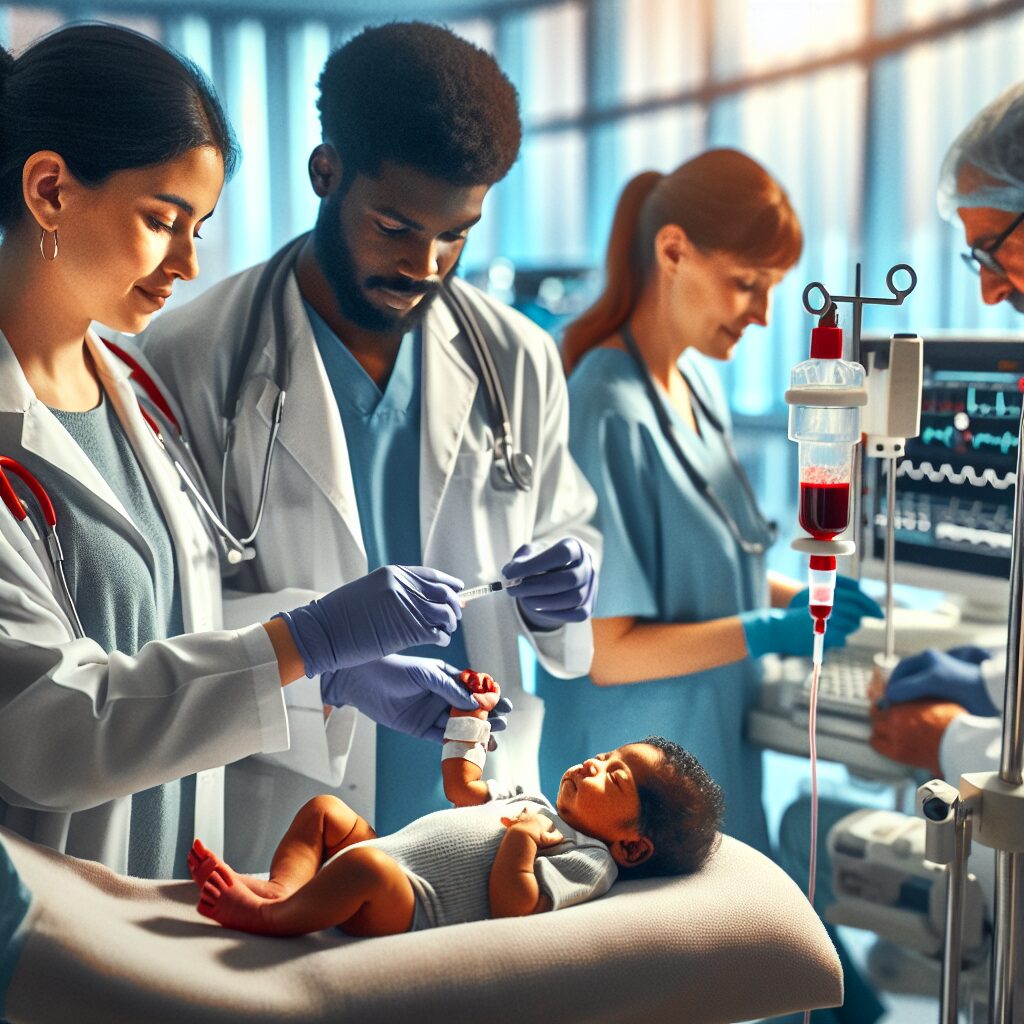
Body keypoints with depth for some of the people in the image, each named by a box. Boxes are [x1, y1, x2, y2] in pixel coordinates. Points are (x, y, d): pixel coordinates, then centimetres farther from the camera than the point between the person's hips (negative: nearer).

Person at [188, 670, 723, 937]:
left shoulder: (588, 859, -6)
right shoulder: (536, 802, 24)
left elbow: (509, 905, -22)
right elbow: (463, 785, 37)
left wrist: (523, 837, -20)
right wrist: (471, 715, 35)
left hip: (410, 908, -11)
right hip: (388, 860, 11)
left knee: (365, 863, -39)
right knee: (324, 809, 14)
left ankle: (272, 918, -24)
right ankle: (281, 888, -10)